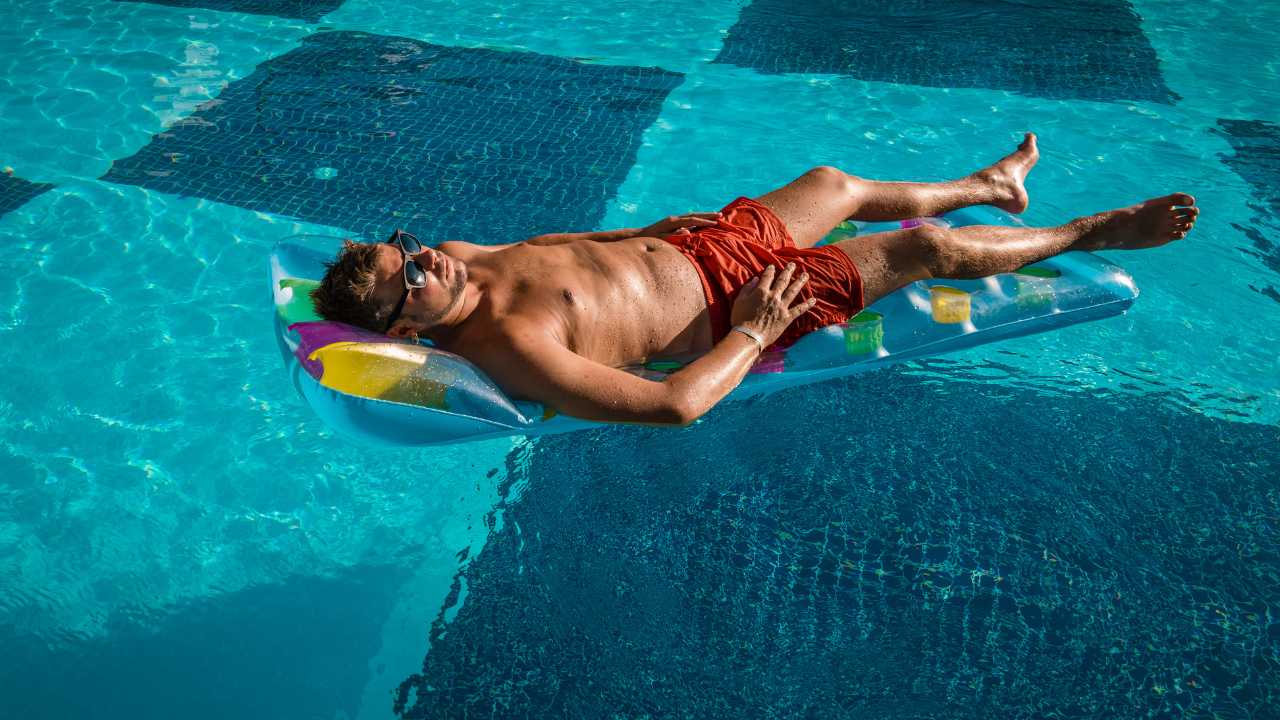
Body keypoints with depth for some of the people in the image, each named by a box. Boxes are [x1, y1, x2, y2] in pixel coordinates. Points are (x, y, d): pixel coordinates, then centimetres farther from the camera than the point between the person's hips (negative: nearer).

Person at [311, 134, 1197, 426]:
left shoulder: (465, 257, -7)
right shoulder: (512, 351, -32)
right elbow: (674, 405, -35)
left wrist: (642, 230, 8)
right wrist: (752, 333, -23)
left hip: (682, 246, 8)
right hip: (727, 311, -8)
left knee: (838, 182, 21)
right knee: (924, 247, -2)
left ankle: (989, 184, 48)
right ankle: (1086, 235, 26)